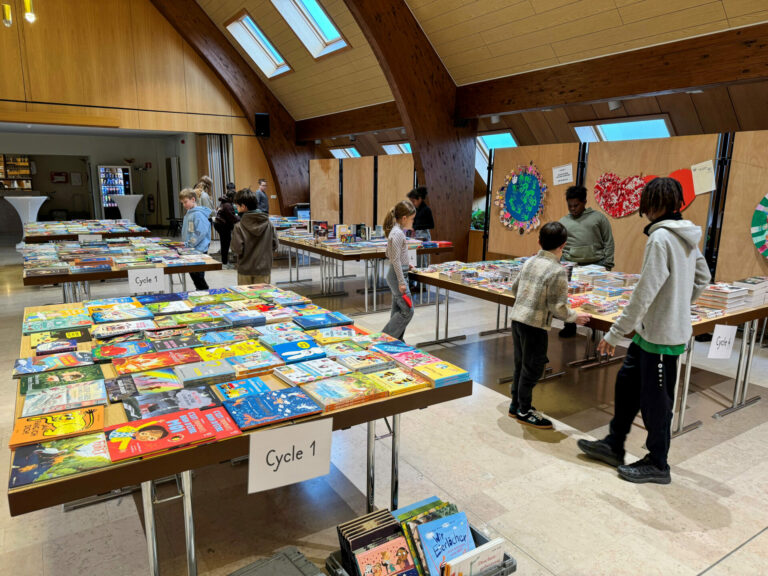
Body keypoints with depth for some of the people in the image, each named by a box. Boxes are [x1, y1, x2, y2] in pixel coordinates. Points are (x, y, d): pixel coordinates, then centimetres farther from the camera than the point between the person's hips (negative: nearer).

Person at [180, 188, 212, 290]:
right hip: (190, 250, 9)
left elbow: (201, 233, -23)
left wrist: (188, 244, -19)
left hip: (199, 250, -9)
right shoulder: (188, 214, 13)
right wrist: (184, 243, 12)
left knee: (198, 276, -4)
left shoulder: (198, 214, -15)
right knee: (193, 273, 15)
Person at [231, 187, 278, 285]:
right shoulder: (268, 224, -5)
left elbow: (237, 249, -15)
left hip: (245, 270, -2)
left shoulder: (239, 227, -13)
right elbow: (274, 245, -1)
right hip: (264, 269, 2)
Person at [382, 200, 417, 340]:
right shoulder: (397, 233, -19)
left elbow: (389, 254, 20)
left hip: (396, 273, 10)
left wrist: (405, 265, 20)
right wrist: (401, 282, -21)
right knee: (407, 311, -6)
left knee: (398, 310, 15)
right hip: (397, 275, -10)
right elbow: (395, 260, -22)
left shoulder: (396, 231, 11)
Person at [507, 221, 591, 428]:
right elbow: (558, 307, -16)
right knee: (532, 368, 7)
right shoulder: (558, 271, -15)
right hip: (535, 325, -7)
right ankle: (524, 411, 20)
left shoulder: (529, 262, 6)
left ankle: (516, 404, 33)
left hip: (517, 318, 7)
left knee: (521, 364, 20)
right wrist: (575, 317, 0)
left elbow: (514, 289, 17)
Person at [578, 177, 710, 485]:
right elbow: (702, 278, 17)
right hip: (650, 331, 9)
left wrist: (614, 334, -20)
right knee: (627, 382, 18)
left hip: (662, 335, -9)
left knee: (655, 401, 6)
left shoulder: (661, 238, -22)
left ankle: (658, 464, 24)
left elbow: (643, 295, -25)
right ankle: (614, 445, 31)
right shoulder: (687, 237, 6)